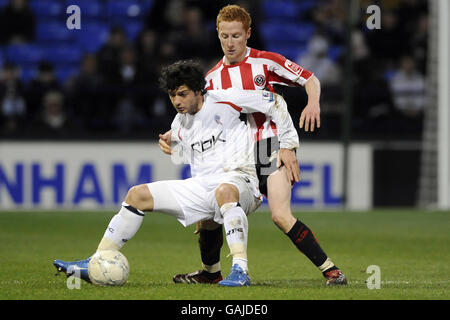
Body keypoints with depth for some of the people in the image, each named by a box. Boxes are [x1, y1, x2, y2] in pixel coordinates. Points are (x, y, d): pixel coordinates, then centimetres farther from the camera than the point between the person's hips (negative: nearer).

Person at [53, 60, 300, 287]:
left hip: (239, 180, -7)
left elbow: (275, 102, -2)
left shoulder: (223, 101, -6)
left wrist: (288, 146, -4)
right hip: (203, 185, 7)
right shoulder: (180, 126, 14)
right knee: (138, 195, 0)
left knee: (224, 191, -45)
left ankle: (240, 271, -46)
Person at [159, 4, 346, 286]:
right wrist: (171, 136, -5)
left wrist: (313, 104, -18)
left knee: (281, 215, -23)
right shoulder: (213, 78, 10)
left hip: (271, 148, -5)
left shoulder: (265, 62, -2)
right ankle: (210, 272, 24)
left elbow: (310, 80, 3)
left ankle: (330, 270, -16)